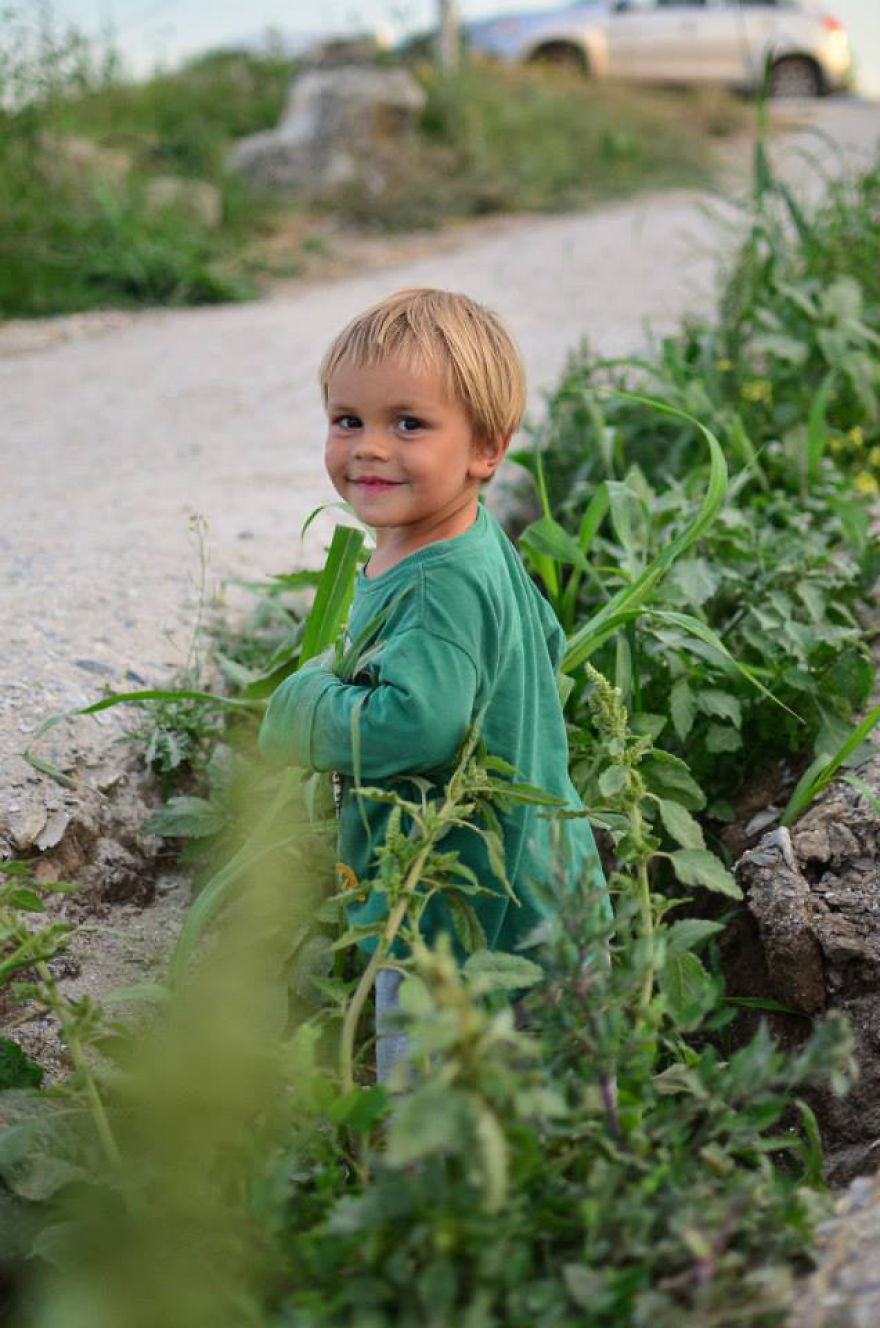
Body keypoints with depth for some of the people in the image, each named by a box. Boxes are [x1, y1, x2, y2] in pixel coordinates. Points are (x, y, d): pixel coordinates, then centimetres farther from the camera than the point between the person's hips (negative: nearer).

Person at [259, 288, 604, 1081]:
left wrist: (306, 707, -21)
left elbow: (413, 725, -40)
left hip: (471, 919, -10)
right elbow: (546, 645, 19)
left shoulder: (448, 585, -29)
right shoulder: (477, 542, 4)